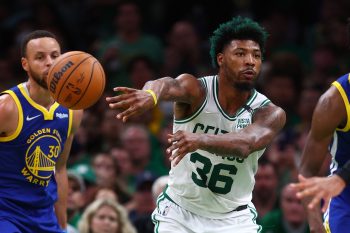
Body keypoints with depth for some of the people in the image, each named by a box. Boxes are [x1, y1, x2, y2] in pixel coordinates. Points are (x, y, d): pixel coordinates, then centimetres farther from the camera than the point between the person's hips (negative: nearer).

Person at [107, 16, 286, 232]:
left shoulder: (270, 114, -15)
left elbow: (245, 144, -37)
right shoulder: (196, 90, -16)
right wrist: (150, 94, -66)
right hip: (179, 213, 0)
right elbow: (169, 85, -41)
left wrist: (201, 140, -57)